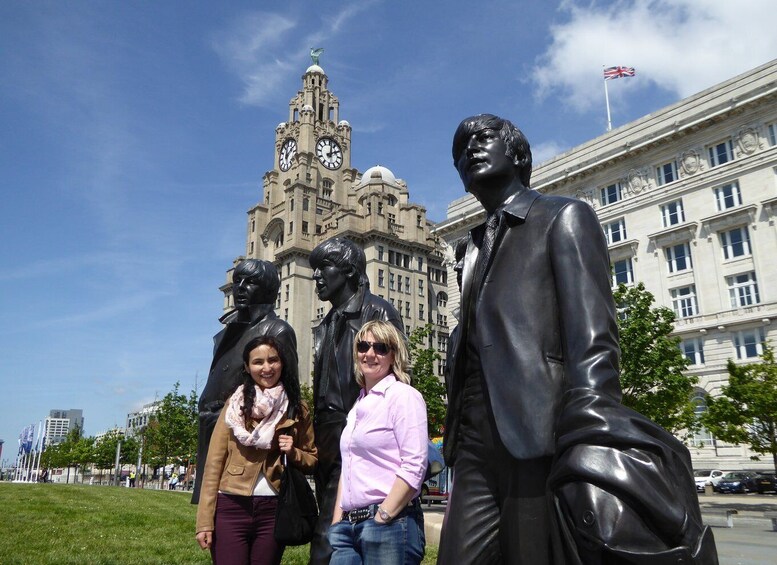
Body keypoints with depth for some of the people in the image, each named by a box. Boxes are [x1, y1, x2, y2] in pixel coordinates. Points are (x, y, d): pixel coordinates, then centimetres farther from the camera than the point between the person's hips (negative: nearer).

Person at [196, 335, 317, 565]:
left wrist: (293, 453, -9)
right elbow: (214, 462, -1)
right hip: (231, 507, -1)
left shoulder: (298, 409, 5)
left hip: (274, 510, 1)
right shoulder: (235, 404, 2)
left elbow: (312, 461, 13)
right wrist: (205, 521, -6)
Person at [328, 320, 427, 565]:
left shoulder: (404, 396, -8)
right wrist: (337, 521, 11)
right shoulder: (359, 404, 14)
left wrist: (382, 518, -15)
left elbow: (414, 466, -15)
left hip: (391, 524, -7)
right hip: (349, 525, 7)